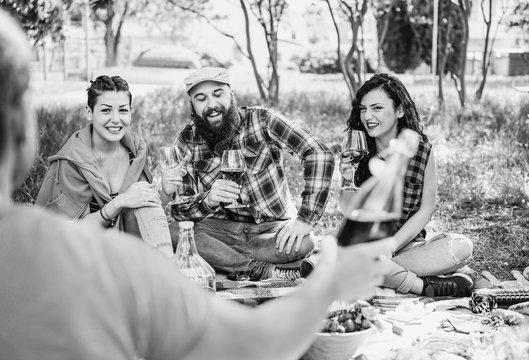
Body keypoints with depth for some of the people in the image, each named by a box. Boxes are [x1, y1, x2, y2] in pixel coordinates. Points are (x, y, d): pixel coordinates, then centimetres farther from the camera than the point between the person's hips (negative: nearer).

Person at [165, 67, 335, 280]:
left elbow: (320, 155, -16)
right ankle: (270, 272, -24)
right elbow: (178, 208, -3)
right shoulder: (187, 141, 1)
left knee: (302, 243, -34)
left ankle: (221, 260, -17)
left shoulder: (261, 121, -6)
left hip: (272, 229, -2)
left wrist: (305, 220, -25)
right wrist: (208, 199, -27)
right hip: (221, 229, 2)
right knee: (175, 233, -29)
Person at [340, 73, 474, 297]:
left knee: (462, 247, -25)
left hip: (405, 242, 0)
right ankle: (428, 286, -22)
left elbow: (425, 210, -4)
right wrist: (349, 184, -22)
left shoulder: (421, 150, -4)